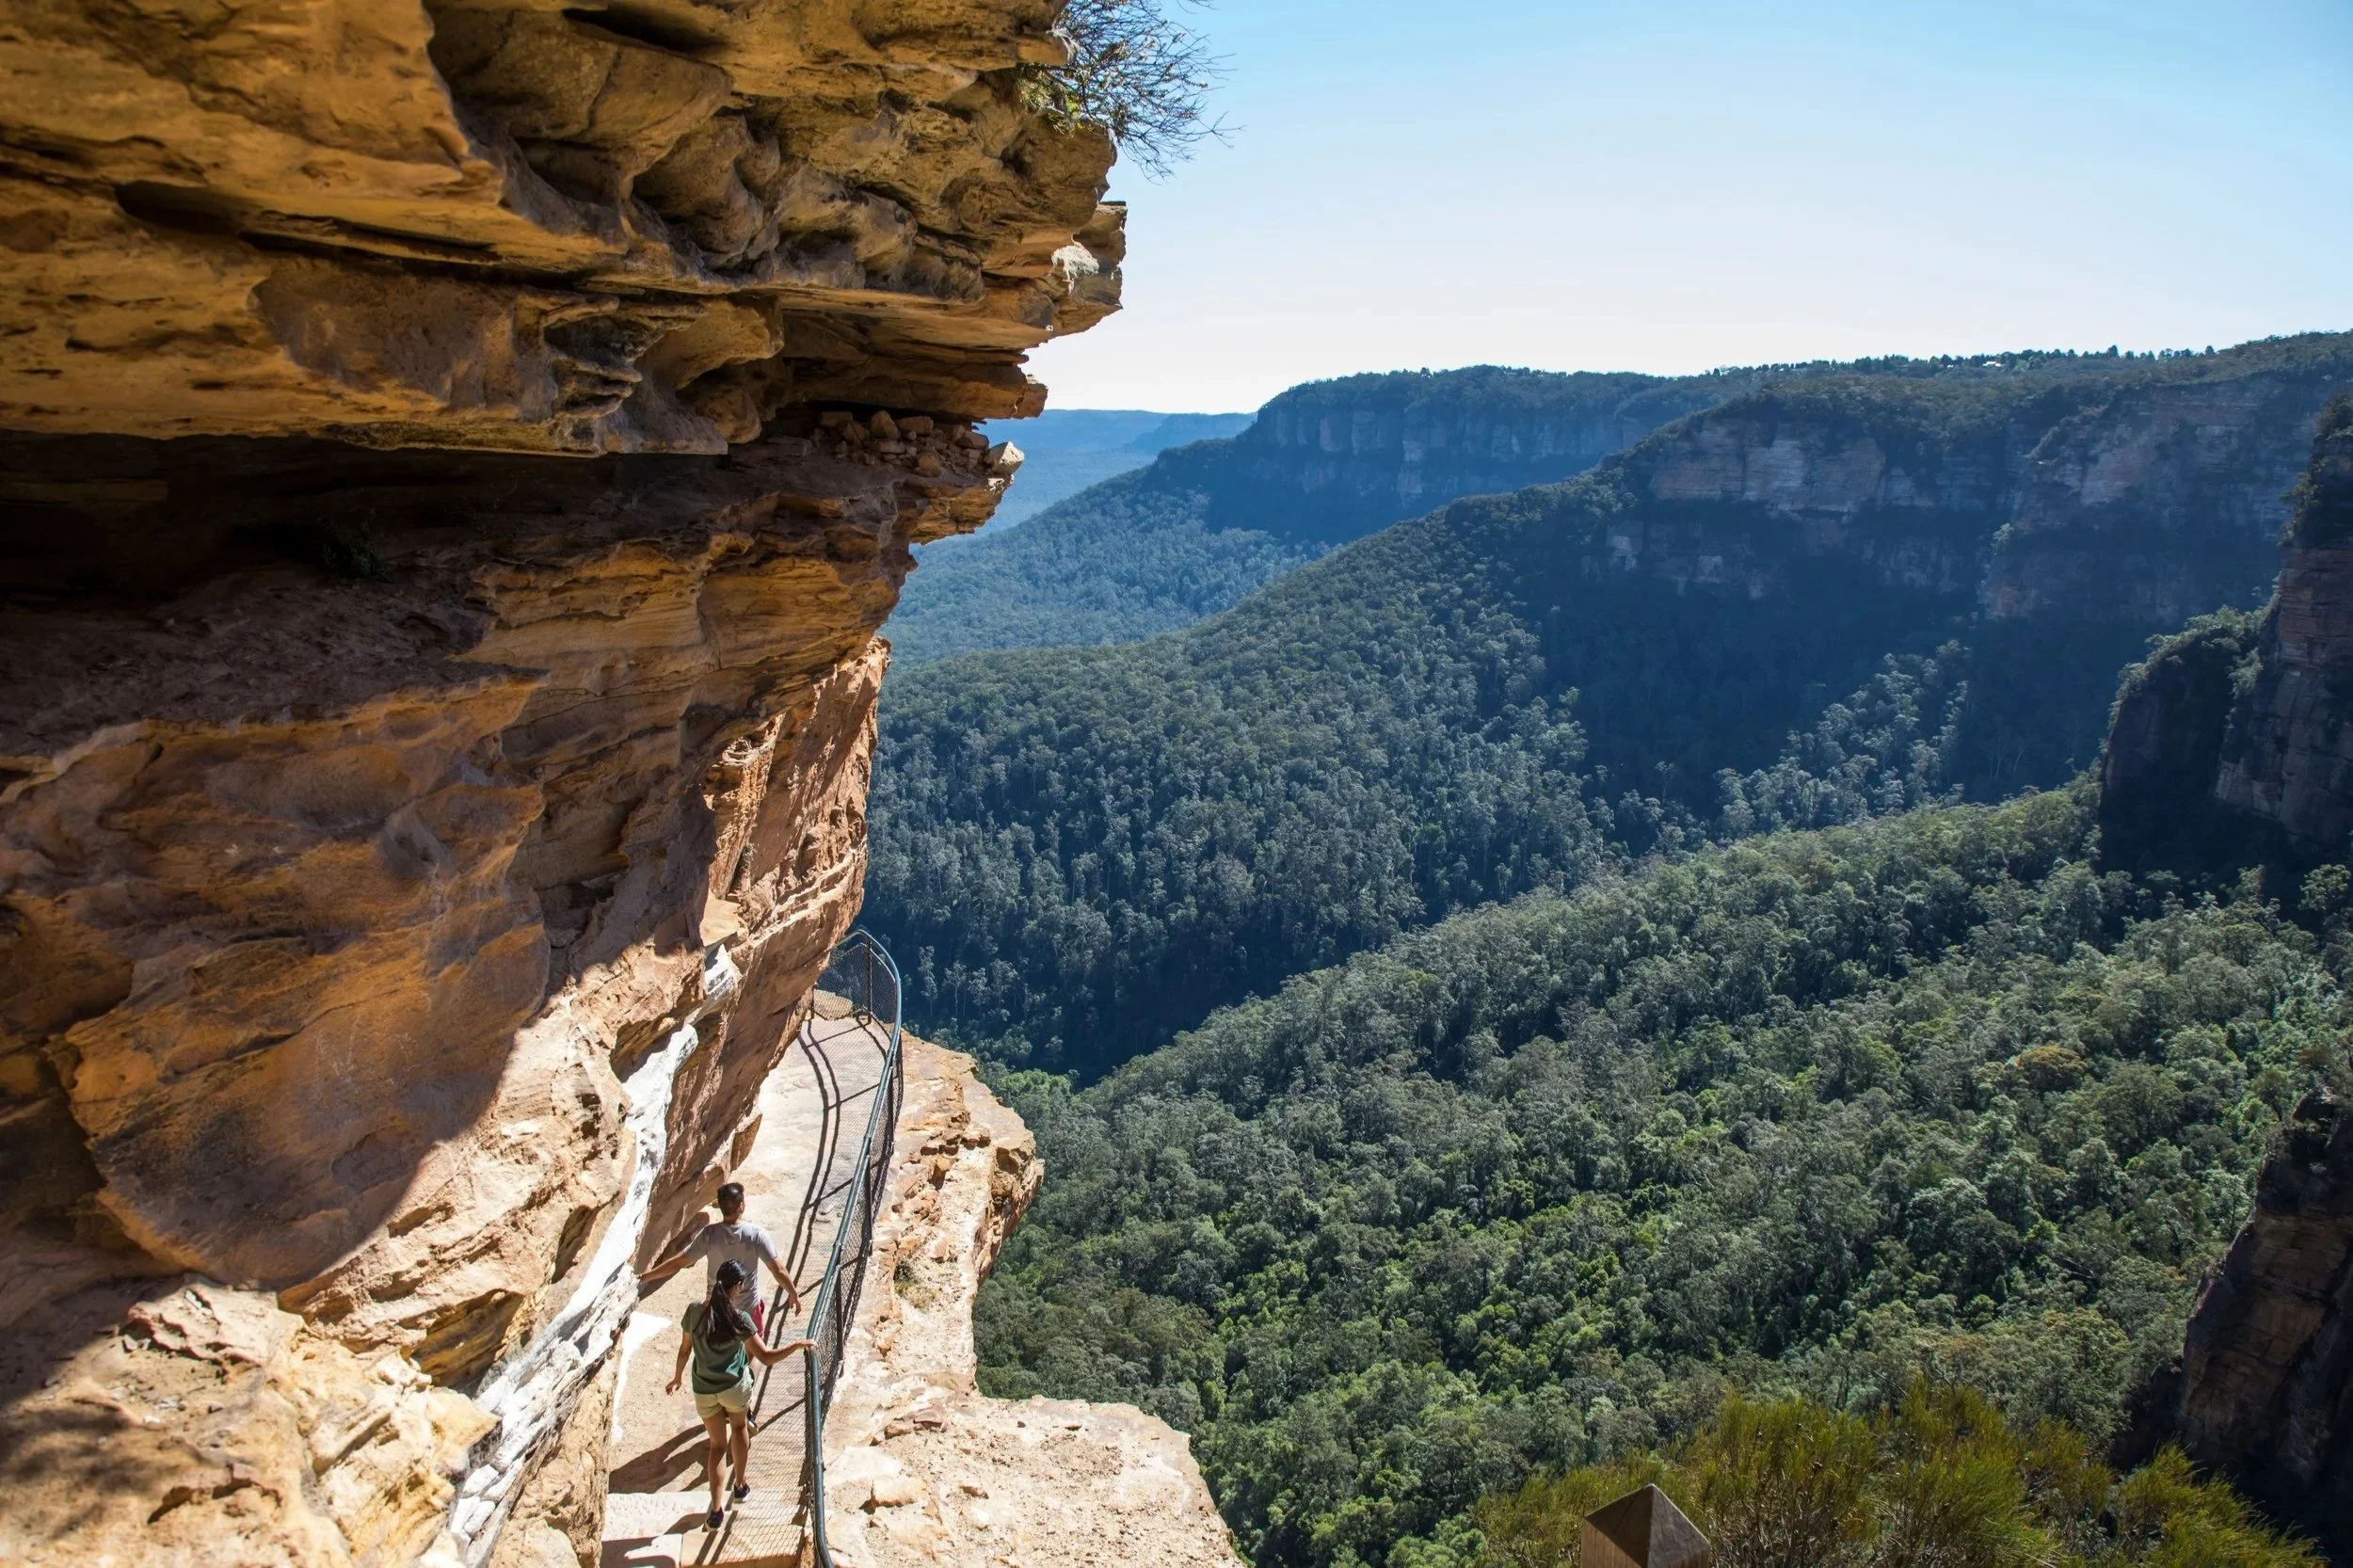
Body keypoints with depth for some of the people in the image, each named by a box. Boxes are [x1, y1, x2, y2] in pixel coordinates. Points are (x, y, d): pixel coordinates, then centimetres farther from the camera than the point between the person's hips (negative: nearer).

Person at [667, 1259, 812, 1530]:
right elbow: (766, 1357, -23)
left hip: (704, 1391, 2)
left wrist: (677, 1377, 18)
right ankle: (740, 1486, 40)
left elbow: (684, 1350, 1)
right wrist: (798, 1344, -12)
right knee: (739, 1428, 28)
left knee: (718, 1444, 18)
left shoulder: (694, 1311, -12)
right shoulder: (738, 1318, -22)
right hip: (735, 1387, -2)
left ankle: (716, 1510, 13)